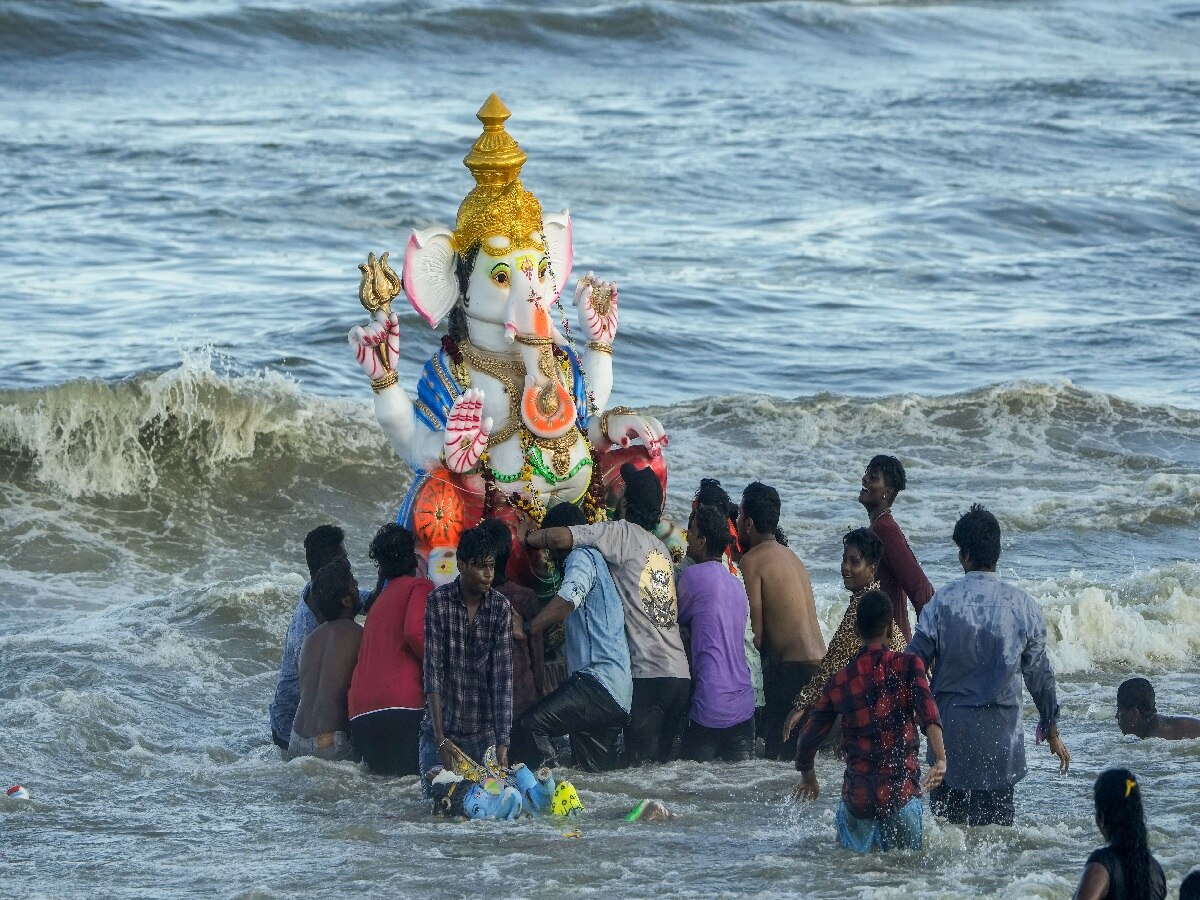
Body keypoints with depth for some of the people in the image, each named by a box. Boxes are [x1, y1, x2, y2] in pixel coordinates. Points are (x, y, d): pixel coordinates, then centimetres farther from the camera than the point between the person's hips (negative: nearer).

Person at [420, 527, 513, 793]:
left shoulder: (501, 608, -4)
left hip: (483, 733, 1)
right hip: (441, 729, -1)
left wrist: (502, 742, -16)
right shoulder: (438, 602, -8)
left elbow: (503, 677, -7)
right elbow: (433, 672, -12)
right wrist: (440, 738, -19)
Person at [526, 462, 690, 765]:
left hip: (648, 675, -7)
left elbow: (560, 538, -13)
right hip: (680, 674, 7)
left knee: (641, 763, -8)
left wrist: (526, 537, 9)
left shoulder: (624, 533, -3)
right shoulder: (661, 549, 21)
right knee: (661, 761, 9)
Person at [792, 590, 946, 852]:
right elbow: (927, 712, -19)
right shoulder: (908, 665, -2)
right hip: (902, 790, -2)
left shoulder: (839, 682, 6)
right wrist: (940, 759, -28)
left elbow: (808, 739, 11)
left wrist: (807, 775, 29)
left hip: (857, 794, 2)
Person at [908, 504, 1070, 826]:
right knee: (997, 827, 4)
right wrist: (1051, 730, 18)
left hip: (951, 728, -1)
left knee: (947, 828, 8)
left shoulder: (943, 601, -7)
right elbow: (1039, 673, 6)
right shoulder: (1023, 605, -2)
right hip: (1002, 733, 1)